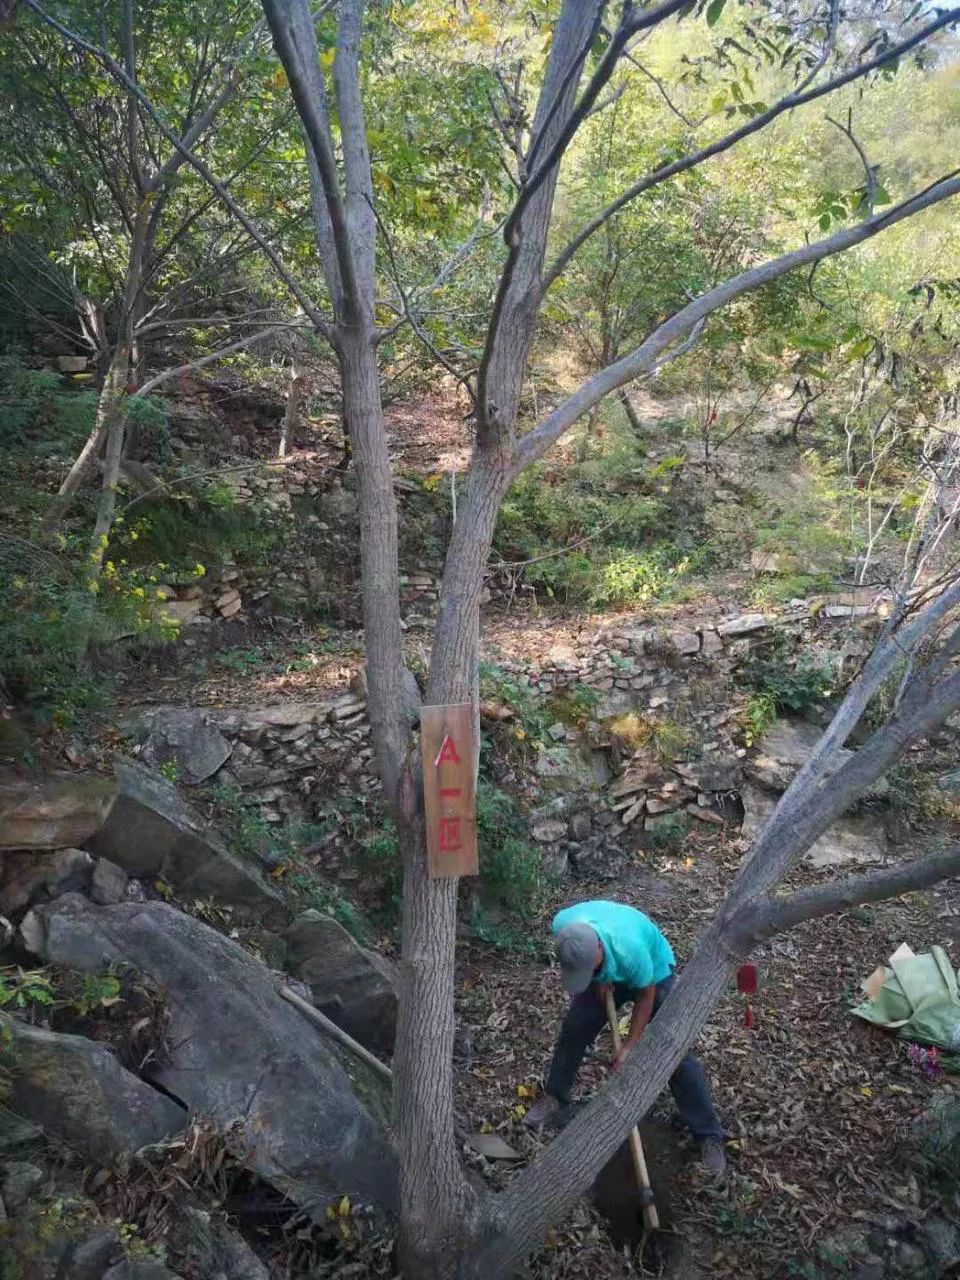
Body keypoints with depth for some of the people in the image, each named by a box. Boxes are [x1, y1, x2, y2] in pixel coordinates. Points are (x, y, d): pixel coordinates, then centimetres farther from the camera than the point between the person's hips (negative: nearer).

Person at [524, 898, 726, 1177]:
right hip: (607, 973, 4)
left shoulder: (631, 949, -46)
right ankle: (555, 1097, 26)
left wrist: (629, 1045, -18)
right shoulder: (562, 925, -35)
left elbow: (646, 996, -24)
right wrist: (599, 978, -15)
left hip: (654, 974, -4)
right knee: (573, 1029, 3)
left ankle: (709, 1136, 4)